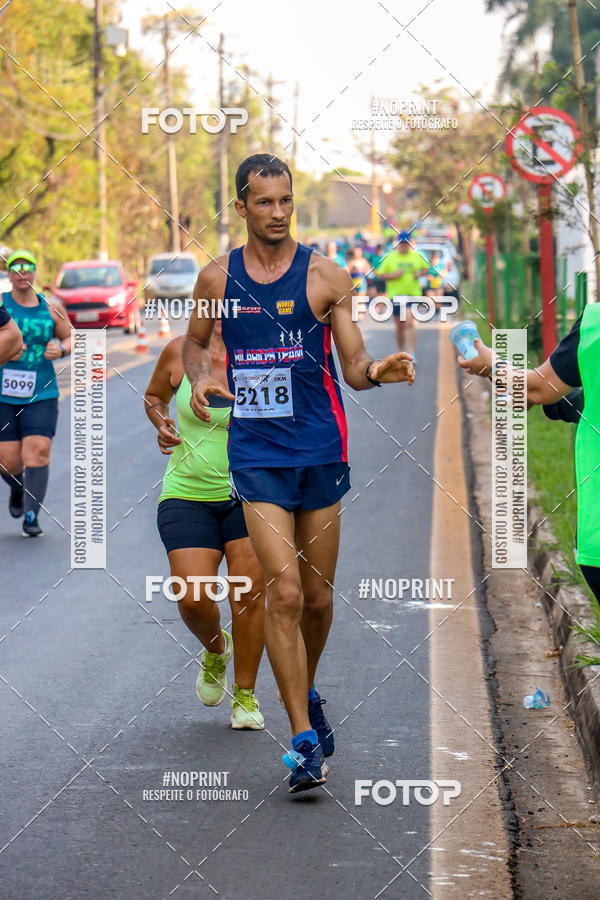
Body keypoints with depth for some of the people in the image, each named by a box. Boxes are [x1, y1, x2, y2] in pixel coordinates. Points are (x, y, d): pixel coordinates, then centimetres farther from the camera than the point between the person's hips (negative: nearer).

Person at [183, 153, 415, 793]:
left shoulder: (325, 277, 0)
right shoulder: (217, 278, 4)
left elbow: (353, 368, 2)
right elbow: (194, 341, 21)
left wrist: (377, 371, -21)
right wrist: (199, 379, -1)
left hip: (321, 449, 1)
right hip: (256, 453, -1)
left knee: (318, 596, 10)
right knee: (284, 591, -14)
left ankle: (307, 694, 39)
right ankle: (304, 739, -11)